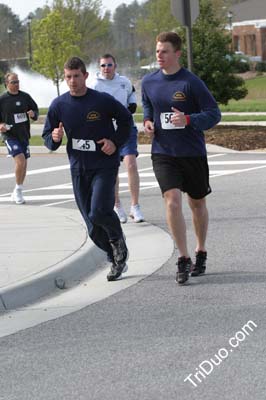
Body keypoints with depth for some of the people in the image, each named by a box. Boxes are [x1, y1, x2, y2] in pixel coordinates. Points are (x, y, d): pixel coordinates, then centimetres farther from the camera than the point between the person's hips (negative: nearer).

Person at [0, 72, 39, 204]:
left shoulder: (25, 97, 4)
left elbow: (36, 109, 14)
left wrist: (33, 114, -9)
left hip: (24, 135, 5)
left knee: (23, 164, 10)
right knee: (20, 159, -21)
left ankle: (16, 193, 25)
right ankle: (18, 190, -5)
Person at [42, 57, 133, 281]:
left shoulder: (103, 101, -9)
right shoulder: (59, 105, 0)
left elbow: (126, 120, 7)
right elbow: (48, 138, 8)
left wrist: (116, 141, -8)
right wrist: (55, 138, -15)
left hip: (105, 166, -4)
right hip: (78, 169, 4)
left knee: (99, 213, -21)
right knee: (93, 227, 4)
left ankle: (118, 239, 12)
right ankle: (117, 260, 23)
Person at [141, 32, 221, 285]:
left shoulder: (191, 82, -13)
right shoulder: (148, 82, 1)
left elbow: (214, 114, -12)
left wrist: (188, 120, -28)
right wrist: (147, 121, 2)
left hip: (193, 152, -2)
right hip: (163, 153, 2)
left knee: (197, 203, 14)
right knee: (172, 201, -16)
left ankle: (200, 253, 34)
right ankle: (183, 259, -9)